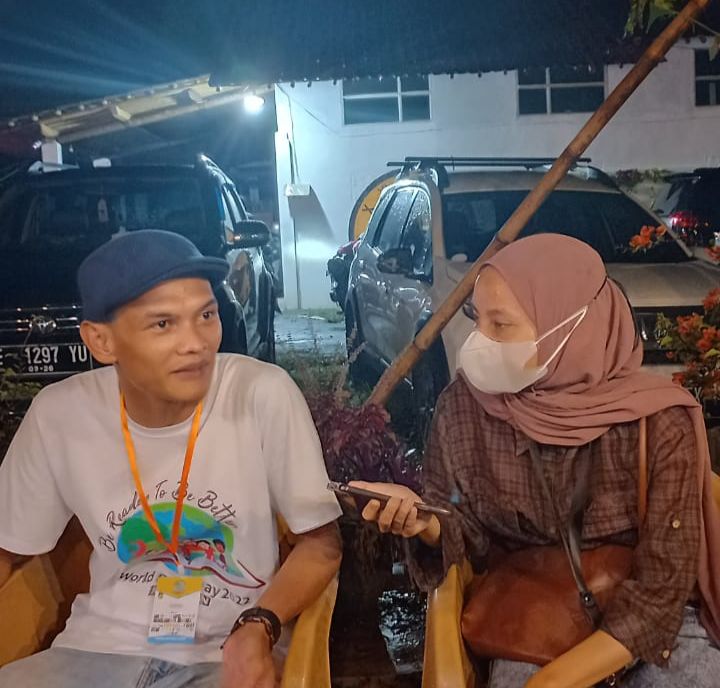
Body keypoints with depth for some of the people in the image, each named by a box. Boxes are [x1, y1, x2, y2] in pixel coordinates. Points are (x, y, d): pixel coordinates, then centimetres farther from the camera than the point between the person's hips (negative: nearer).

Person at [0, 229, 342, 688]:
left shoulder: (265, 395, -16)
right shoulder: (58, 414, -7)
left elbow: (322, 543, -7)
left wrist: (258, 629, -22)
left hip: (230, 647, -2)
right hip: (103, 644, 3)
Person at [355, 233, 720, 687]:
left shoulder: (658, 421, -19)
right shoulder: (464, 406, -12)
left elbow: (661, 587, -16)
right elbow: (471, 536, 0)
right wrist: (426, 525, -23)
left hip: (657, 618, 0)